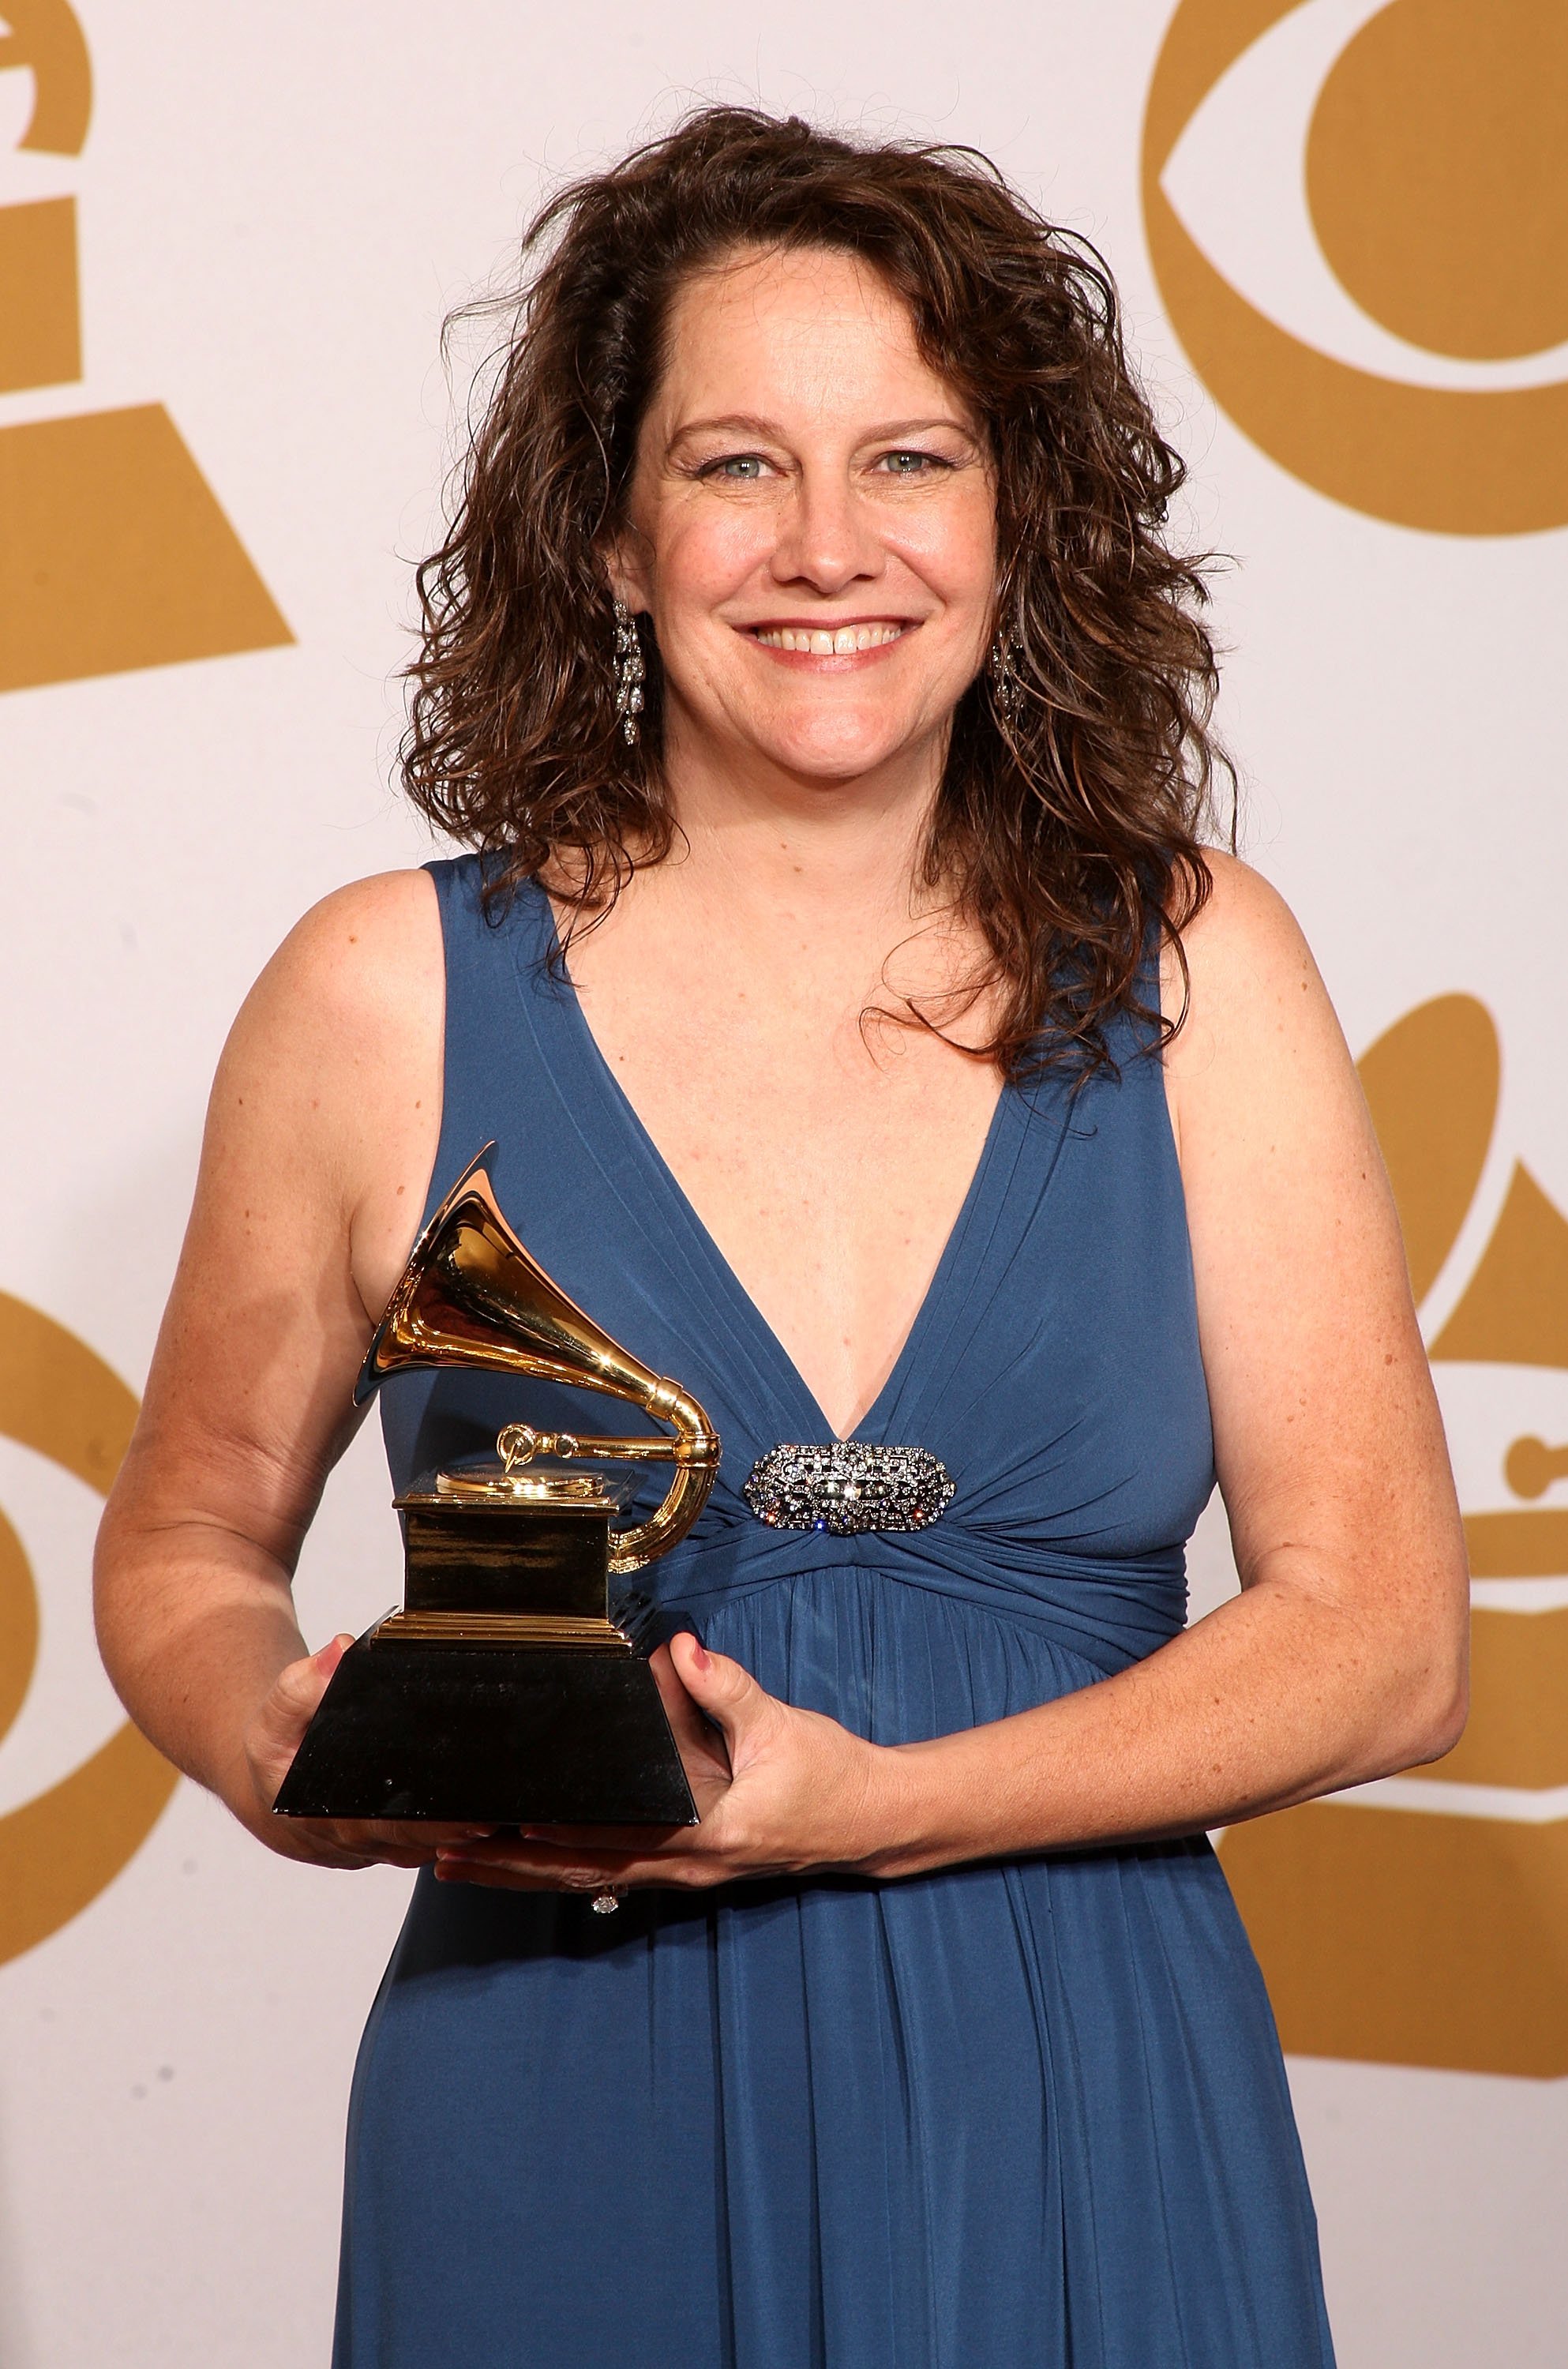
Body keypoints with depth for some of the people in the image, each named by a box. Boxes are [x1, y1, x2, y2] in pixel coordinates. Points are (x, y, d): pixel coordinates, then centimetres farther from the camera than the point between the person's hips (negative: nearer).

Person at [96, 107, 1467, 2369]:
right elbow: (185, 1542, 9)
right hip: (571, 2153, 0)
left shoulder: (1195, 971, 0)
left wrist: (873, 1807, -16)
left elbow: (1386, 1629, -4)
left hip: (1085, 2138, 1)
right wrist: (282, 1751, -14)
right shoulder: (389, 996, -2)